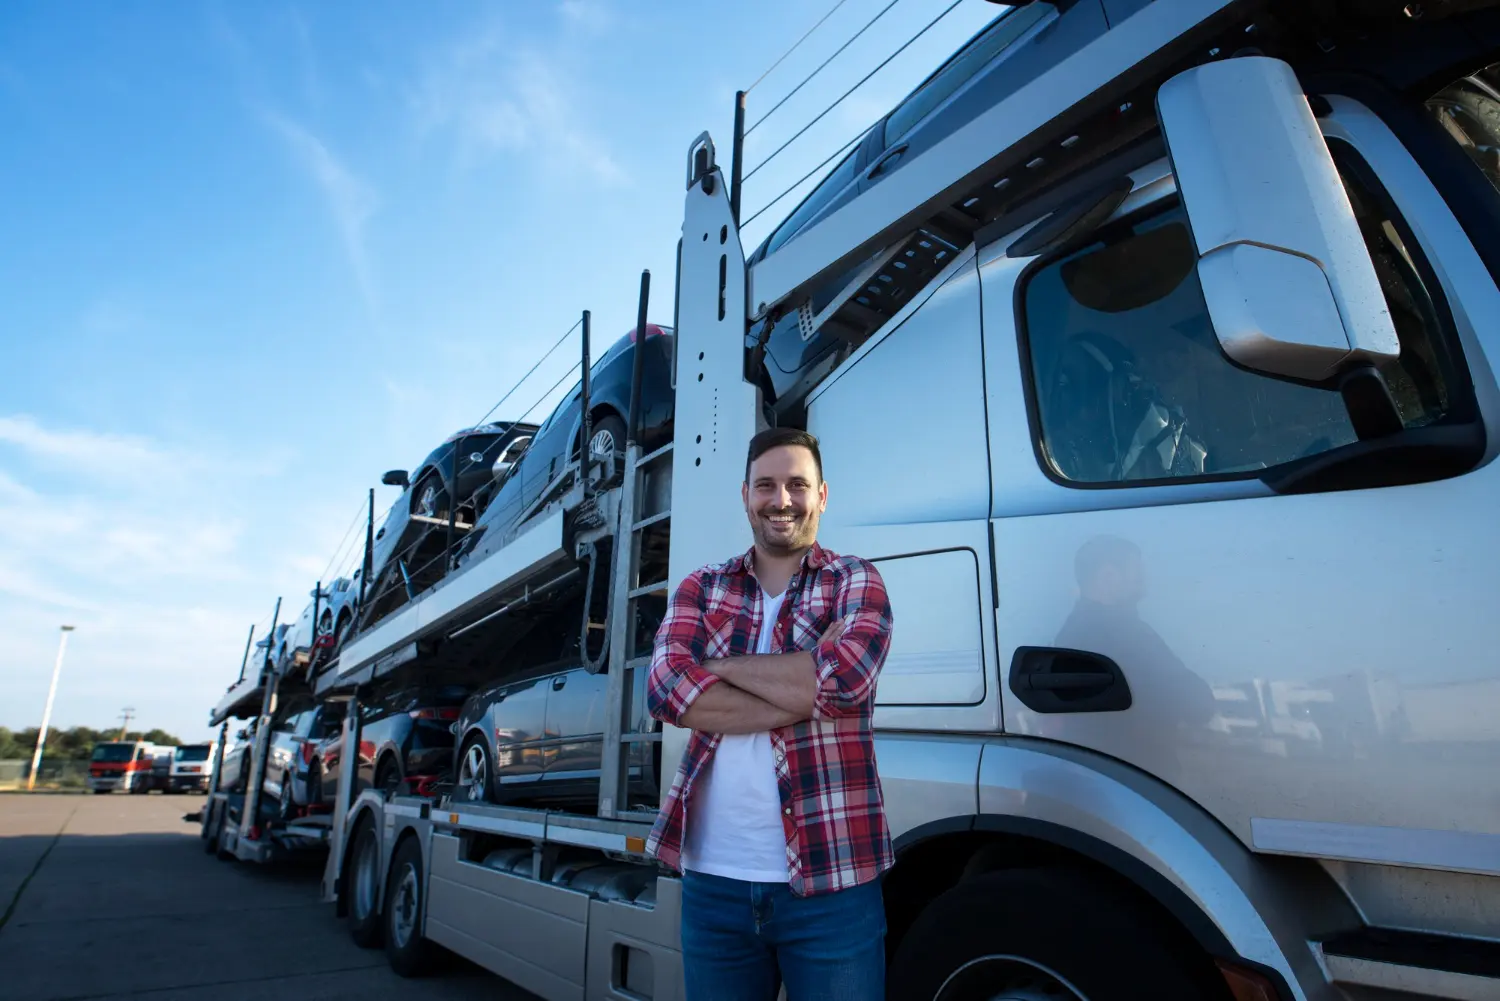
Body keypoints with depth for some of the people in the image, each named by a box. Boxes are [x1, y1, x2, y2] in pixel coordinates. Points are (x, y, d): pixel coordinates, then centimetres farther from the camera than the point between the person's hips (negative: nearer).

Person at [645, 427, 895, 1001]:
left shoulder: (855, 581, 1)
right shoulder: (701, 588, 7)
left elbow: (846, 678, -20)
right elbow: (667, 690, -10)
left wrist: (718, 665, -10)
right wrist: (805, 694, -16)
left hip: (831, 881, -2)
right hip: (713, 879, 3)